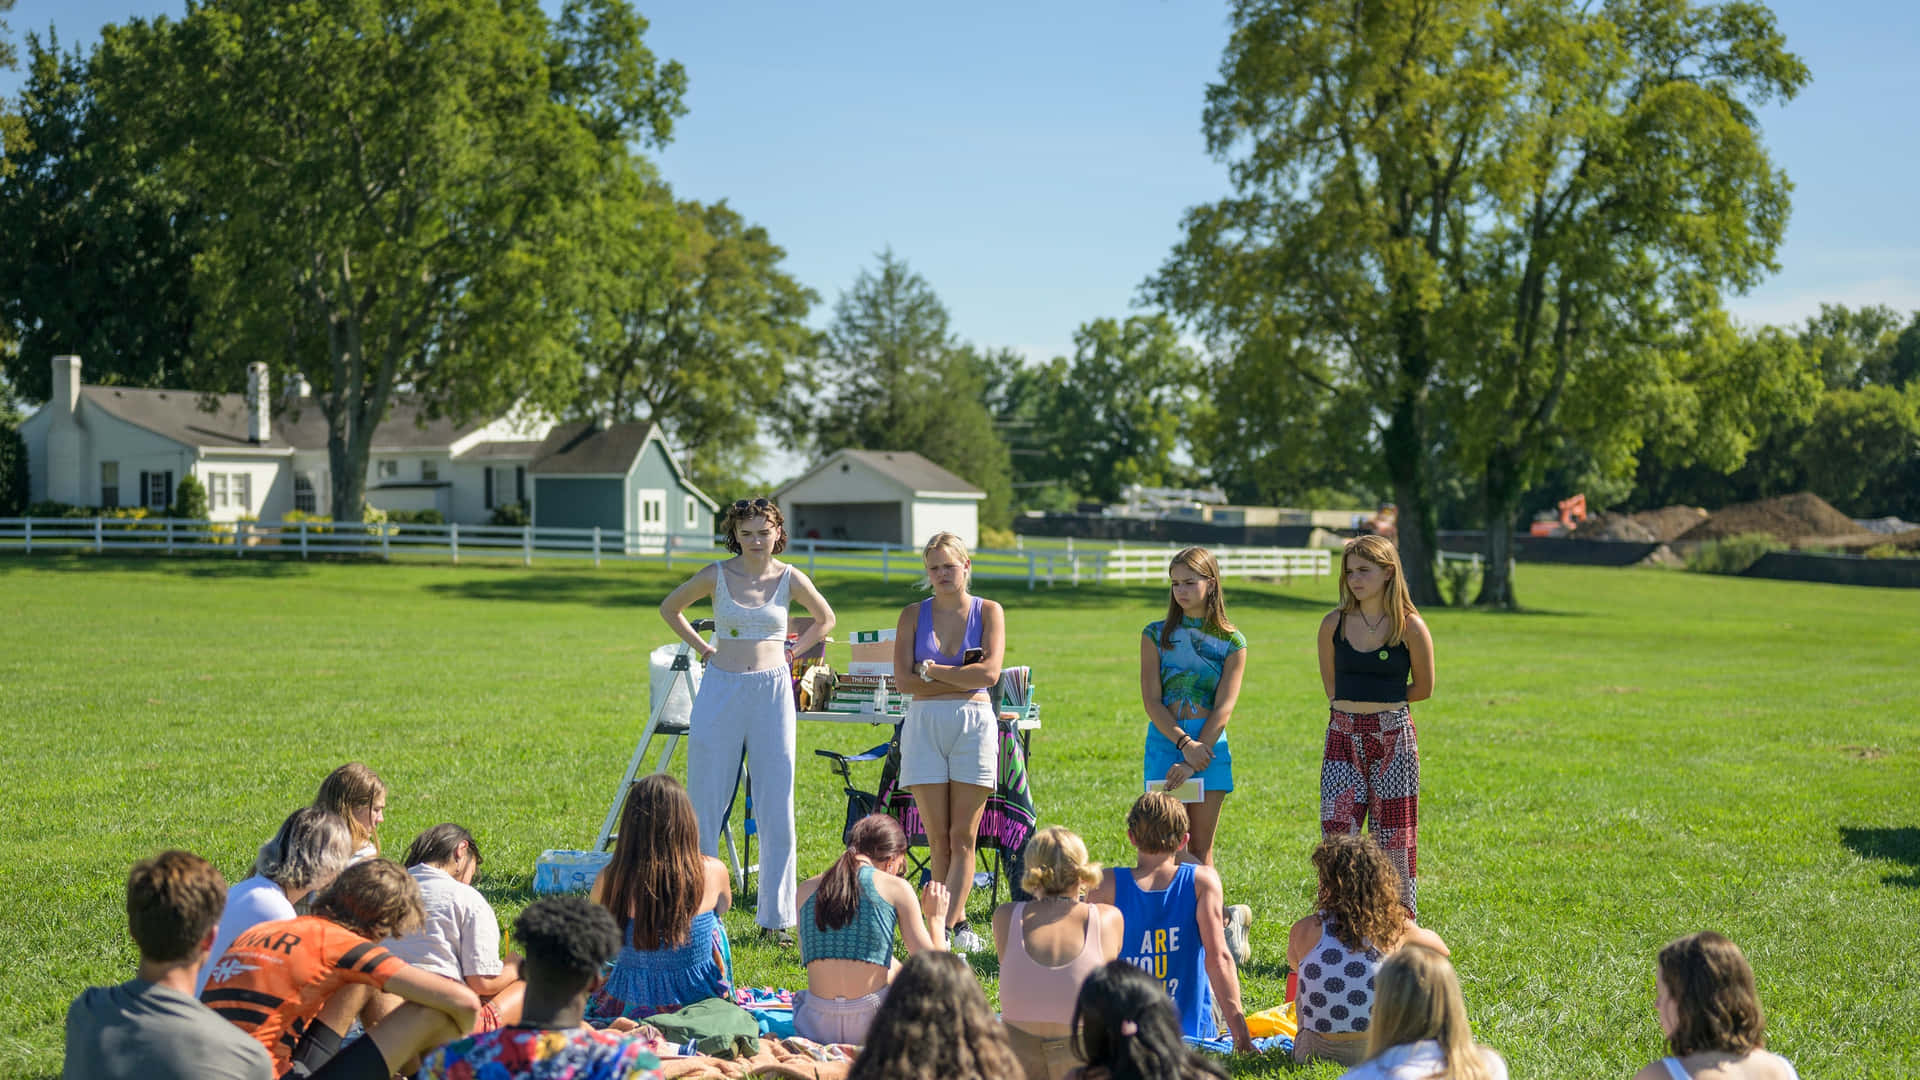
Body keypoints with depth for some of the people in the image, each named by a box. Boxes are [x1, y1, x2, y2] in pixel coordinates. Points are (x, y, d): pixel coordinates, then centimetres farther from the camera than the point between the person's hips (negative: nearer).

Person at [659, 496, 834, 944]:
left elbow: (825, 619, 19)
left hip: (772, 692, 0)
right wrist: (703, 648, 7)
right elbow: (670, 608, 15)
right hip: (721, 689, 0)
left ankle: (777, 915, 11)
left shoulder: (790, 579, 1)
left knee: (776, 807, 2)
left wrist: (791, 652, 8)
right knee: (706, 802, 2)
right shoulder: (717, 575, 0)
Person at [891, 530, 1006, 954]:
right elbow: (903, 680, -2)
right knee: (938, 838, 1)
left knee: (963, 837, -4)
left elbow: (990, 672, -9)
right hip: (924, 724, 1)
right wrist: (962, 676, -6)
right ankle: (958, 923, 9)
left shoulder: (988, 612, 5)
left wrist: (932, 671, -6)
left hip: (974, 724, -1)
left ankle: (943, 925, -6)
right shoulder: (913, 614, 8)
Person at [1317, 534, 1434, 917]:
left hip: (1393, 738, -2)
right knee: (1337, 835, -3)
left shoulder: (1410, 627, -6)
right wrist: (1366, 703, 6)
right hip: (1344, 738, 2)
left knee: (1394, 838, 4)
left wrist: (1382, 702, 5)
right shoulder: (1334, 624, 2)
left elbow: (1423, 688, 4)